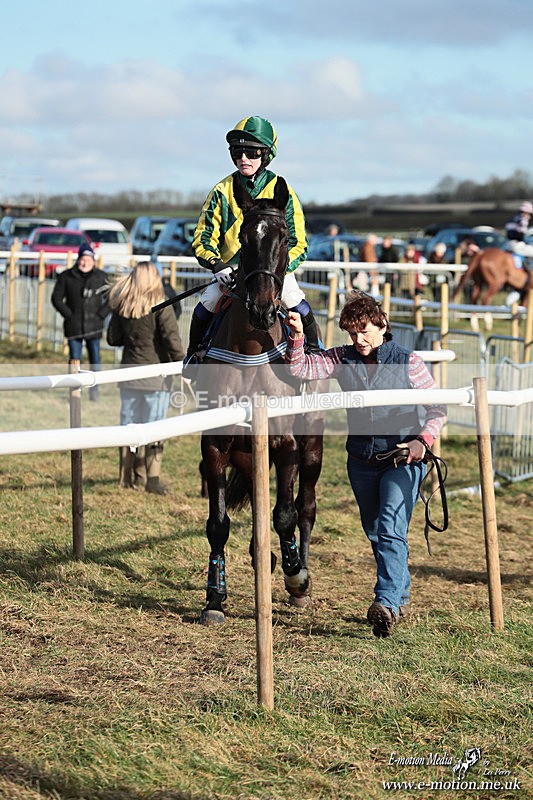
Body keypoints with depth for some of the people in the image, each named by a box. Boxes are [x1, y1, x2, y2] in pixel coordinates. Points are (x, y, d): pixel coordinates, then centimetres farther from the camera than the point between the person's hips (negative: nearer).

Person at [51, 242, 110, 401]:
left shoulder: (101, 277, 3)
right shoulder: (66, 277, 0)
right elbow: (56, 298, 5)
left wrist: (101, 315, -3)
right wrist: (68, 315, -4)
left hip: (94, 326, 1)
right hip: (74, 327, 0)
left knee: (95, 357, 3)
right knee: (74, 358, -1)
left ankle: (94, 388, 13)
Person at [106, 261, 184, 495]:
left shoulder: (121, 306, 4)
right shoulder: (160, 306, -9)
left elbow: (113, 339, 11)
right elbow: (172, 339, -12)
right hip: (156, 374, -4)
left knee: (128, 425, 10)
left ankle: (128, 477, 15)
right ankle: (151, 479, -2)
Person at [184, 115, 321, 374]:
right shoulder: (223, 191, -4)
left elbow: (298, 244, -9)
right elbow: (203, 238, -3)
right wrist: (217, 265, -22)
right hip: (232, 267, 1)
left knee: (292, 298, -25)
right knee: (208, 301, -20)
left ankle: (315, 350, -2)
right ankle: (194, 351, 7)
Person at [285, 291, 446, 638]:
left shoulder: (408, 362, -5)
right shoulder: (343, 359, 3)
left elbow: (438, 406, -1)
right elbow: (301, 369, -4)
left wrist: (423, 440, -16)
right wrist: (296, 337, -21)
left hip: (403, 461, -5)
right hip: (362, 463, 5)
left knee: (391, 530, -19)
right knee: (375, 533, 15)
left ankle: (387, 602, -27)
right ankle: (401, 597, 32)